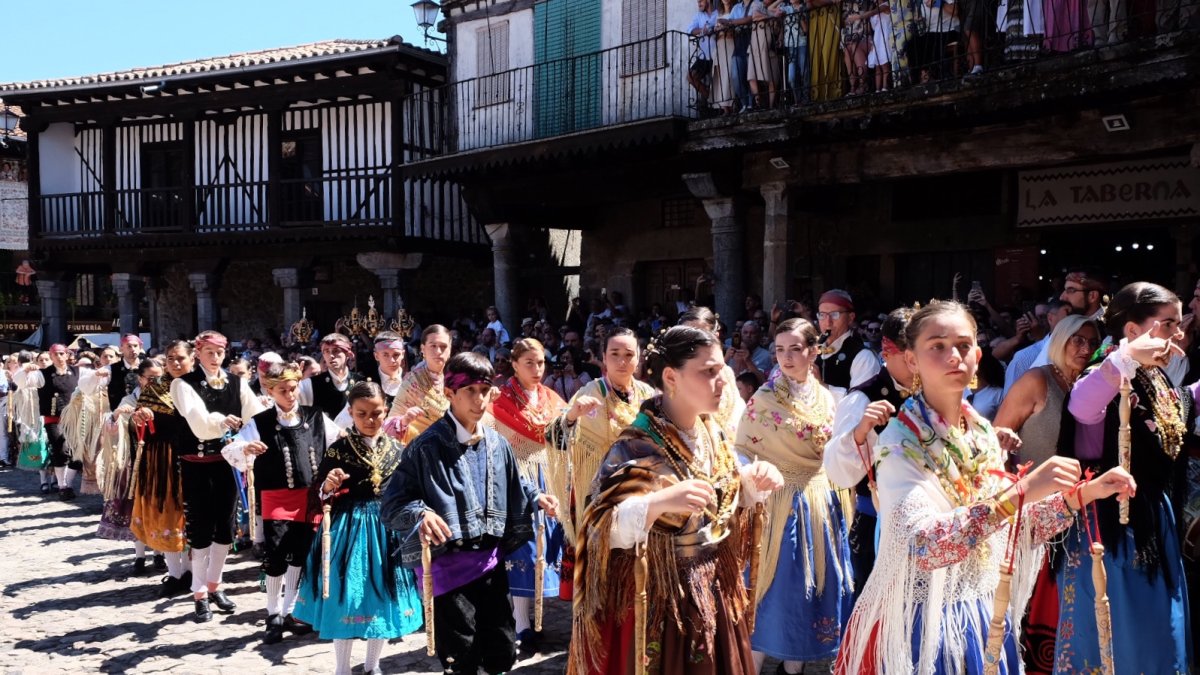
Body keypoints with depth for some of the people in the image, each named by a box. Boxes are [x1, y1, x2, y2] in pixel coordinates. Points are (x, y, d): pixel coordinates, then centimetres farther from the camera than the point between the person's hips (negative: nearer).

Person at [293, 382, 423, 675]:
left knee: (383, 599, 11)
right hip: (348, 529, -3)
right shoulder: (338, 449, -6)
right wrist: (329, 486, -23)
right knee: (345, 599, 2)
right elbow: (319, 494, -3)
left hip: (387, 530, 3)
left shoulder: (397, 450, 1)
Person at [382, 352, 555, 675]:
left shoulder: (498, 444, 5)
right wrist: (421, 514, -31)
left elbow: (515, 484, 22)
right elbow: (393, 503, -12)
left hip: (491, 560, 5)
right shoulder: (428, 447, -12)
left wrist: (538, 498, 3)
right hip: (448, 564, -5)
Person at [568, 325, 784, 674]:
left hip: (716, 594, 7)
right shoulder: (636, 447, -21)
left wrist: (755, 479, -7)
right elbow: (602, 530, -26)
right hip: (659, 604, -6)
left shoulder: (713, 433, 0)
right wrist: (659, 502, -43)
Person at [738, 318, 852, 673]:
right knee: (778, 584, 2)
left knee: (812, 584, 12)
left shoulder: (826, 398, 4)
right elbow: (743, 451, -8)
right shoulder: (764, 399, -10)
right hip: (780, 502, -5)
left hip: (819, 501, 5)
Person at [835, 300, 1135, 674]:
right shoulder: (901, 443, -18)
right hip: (926, 623, -6)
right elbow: (924, 545, -33)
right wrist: (1021, 491, -37)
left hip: (986, 616, 6)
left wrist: (1083, 494, -1)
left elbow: (1010, 528, 9)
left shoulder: (983, 433, 2)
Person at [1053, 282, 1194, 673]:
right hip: (1111, 527, -9)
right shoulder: (1111, 381, -19)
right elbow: (1081, 406, -42)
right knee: (1112, 632, 4)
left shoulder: (1163, 387, 8)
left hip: (1155, 523, 9)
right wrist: (1130, 354, -49)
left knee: (1155, 631, 19)